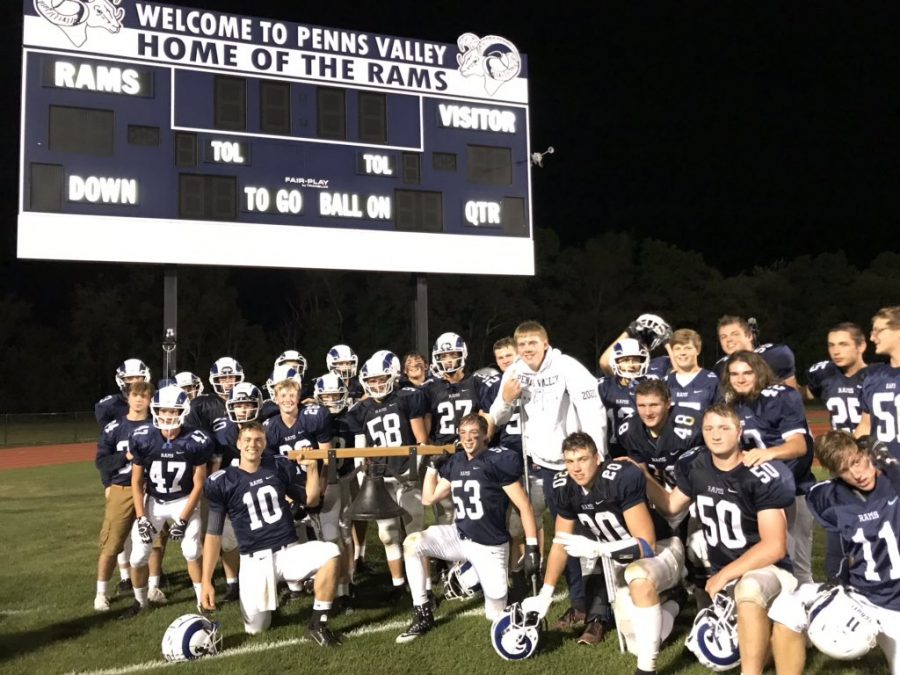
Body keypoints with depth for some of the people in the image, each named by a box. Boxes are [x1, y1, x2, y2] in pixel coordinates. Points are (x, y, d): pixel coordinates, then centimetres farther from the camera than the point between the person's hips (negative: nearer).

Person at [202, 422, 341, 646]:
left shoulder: (279, 466, 1)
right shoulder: (222, 482, -6)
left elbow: (310, 501, 11)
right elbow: (213, 534, -3)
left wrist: (311, 467, -4)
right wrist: (206, 581, -7)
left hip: (289, 551, 1)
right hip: (255, 560, -1)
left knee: (330, 552, -28)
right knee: (255, 628, -3)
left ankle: (318, 625, -14)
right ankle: (264, 597, 32)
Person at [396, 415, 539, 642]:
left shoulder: (498, 461, -15)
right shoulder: (455, 463, 4)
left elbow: (524, 506, -14)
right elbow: (428, 498, 13)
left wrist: (532, 548, -18)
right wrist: (433, 465, 4)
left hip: (490, 546, -5)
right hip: (459, 537, 6)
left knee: (497, 616, -4)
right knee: (412, 543, -12)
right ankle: (423, 615, -3)